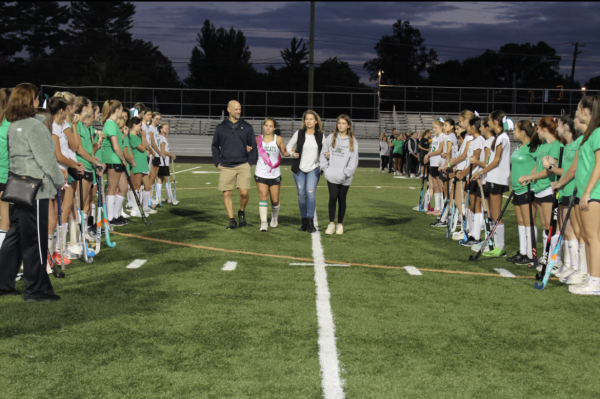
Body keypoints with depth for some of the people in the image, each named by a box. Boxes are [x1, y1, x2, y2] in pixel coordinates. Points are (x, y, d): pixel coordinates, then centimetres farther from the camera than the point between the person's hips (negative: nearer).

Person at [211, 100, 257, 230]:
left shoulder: (247, 127, 9)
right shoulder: (220, 128, 9)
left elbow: (253, 147, 12)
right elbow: (215, 146, 16)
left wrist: (250, 162, 2)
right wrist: (217, 163, 6)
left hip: (243, 165, -1)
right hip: (226, 167, 1)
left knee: (244, 192, -11)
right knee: (226, 194, -3)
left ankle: (241, 212, 16)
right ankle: (232, 220, 6)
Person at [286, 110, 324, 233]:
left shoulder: (320, 136, 3)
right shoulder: (299, 133, 2)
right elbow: (289, 146, 12)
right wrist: (293, 153, -8)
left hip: (314, 169, -1)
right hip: (299, 169, 1)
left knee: (311, 193, -17)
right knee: (301, 195, 2)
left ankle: (310, 221, -13)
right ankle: (304, 222, 13)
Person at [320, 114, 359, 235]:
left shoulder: (353, 141, 2)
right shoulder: (330, 138, 6)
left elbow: (354, 160, 0)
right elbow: (323, 154, 10)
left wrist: (346, 173, -8)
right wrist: (325, 168, -1)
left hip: (345, 178, 0)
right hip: (331, 176, 0)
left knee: (342, 199, 7)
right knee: (333, 198, -10)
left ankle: (340, 224, 17)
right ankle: (331, 224, -1)